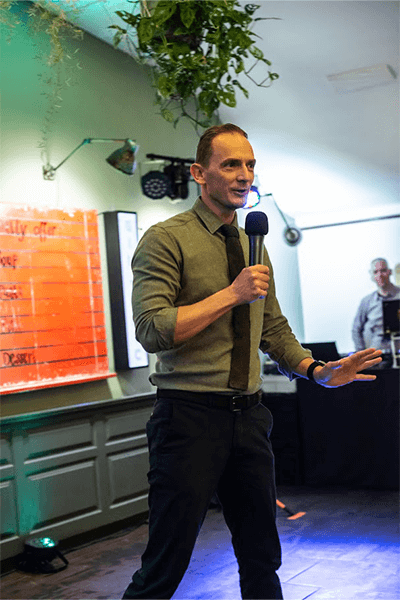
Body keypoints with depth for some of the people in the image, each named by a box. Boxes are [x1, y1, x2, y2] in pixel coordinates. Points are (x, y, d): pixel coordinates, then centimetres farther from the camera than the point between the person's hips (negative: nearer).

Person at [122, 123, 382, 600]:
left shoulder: (254, 248, 15)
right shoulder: (166, 239, -7)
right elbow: (151, 330, -17)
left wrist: (318, 370, 4)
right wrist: (232, 294, -17)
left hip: (249, 417, 7)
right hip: (190, 415, -7)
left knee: (262, 560, 16)